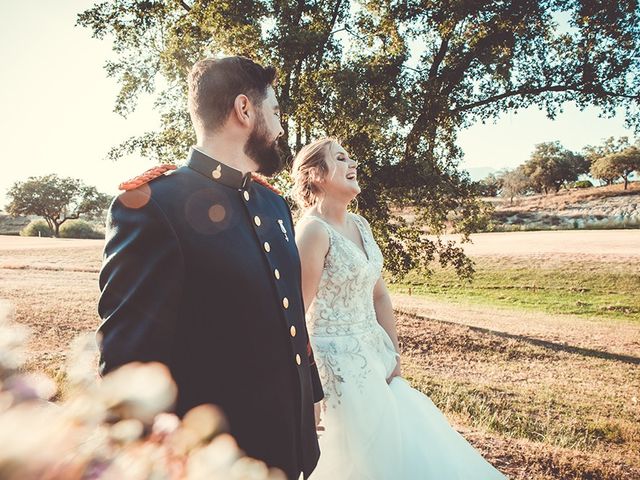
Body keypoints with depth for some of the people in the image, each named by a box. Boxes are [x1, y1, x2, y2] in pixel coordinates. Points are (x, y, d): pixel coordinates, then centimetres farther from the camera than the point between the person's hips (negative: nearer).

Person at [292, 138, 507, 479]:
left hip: (373, 353, 8)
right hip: (336, 361, -8)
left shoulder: (360, 225, 7)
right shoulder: (313, 229, -18)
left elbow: (379, 295, 11)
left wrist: (394, 357, 10)